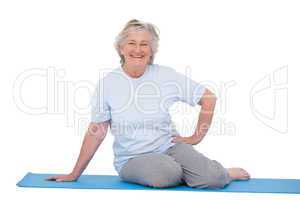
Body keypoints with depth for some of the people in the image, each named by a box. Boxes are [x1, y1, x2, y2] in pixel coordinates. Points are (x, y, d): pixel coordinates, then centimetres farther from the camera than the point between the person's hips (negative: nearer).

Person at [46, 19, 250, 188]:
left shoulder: (166, 75, -6)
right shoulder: (108, 83, -7)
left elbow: (209, 98, 2)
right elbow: (96, 132, -1)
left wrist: (197, 137, 1)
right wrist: (75, 174, 1)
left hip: (170, 146, 1)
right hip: (132, 159, -1)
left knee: (212, 179, -23)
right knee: (167, 175, -33)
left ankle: (225, 173, 16)